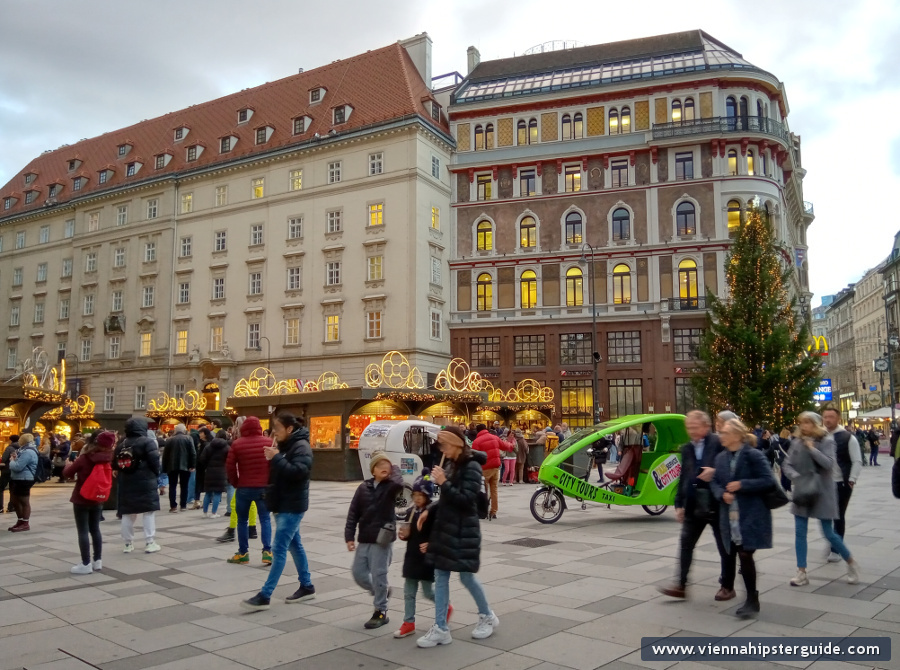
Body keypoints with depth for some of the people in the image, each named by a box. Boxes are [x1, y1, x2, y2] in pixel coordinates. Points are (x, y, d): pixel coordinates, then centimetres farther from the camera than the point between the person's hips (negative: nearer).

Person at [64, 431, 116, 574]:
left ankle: (86, 564, -1)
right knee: (95, 530, 14)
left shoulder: (84, 458, -17)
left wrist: (69, 465, 11)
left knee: (83, 531, -1)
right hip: (97, 499, 5)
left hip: (81, 500, -5)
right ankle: (98, 561, 17)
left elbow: (67, 473, -9)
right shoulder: (106, 458, -6)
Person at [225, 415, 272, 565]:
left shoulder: (237, 444, -5)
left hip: (244, 488, -1)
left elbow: (229, 466, -5)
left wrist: (235, 483, 9)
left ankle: (243, 553, 15)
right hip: (263, 487, 1)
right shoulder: (269, 442, -1)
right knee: (265, 519, 8)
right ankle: (267, 551, -1)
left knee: (242, 520, 12)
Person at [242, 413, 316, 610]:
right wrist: (273, 458, 0)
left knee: (279, 549, -9)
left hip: (293, 506, -10)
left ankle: (265, 596, -7)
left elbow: (298, 471, -28)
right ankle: (307, 587, 24)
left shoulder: (301, 446, -14)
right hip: (283, 504, 10)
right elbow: (276, 474, 19)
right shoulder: (285, 445, 13)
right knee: (294, 545, 14)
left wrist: (276, 458, -26)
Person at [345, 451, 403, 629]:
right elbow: (353, 512, 6)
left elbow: (399, 483, -33)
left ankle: (381, 612, 15)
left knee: (379, 575, -1)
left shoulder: (390, 486, -7)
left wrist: (394, 468, -13)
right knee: (358, 573, 10)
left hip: (382, 539, -5)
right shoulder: (363, 487, 5)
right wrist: (349, 536, -1)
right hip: (364, 539, 5)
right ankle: (382, 591, 35)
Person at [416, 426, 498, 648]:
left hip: (464, 531, -8)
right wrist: (430, 510, 6)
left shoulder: (472, 467, -15)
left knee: (466, 576, 4)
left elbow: (466, 500, -22)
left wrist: (443, 483, -23)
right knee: (440, 576, 7)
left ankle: (487, 617, 28)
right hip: (445, 527, 8)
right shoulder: (452, 465, 10)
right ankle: (441, 629, 13)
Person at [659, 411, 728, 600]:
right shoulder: (686, 449, 9)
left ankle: (728, 587, 23)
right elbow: (683, 478, 12)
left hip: (717, 505, -5)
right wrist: (679, 504, 9)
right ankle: (681, 585, 8)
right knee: (686, 544, 3)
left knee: (724, 548, 9)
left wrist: (715, 472, -28)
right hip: (693, 507, 6)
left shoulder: (719, 444, -11)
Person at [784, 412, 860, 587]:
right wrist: (797, 477, -15)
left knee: (829, 533, 1)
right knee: (800, 532, 2)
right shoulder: (796, 442, 3)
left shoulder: (826, 441, -7)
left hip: (822, 492, -4)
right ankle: (802, 573, 9)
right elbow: (787, 465, 2)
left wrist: (812, 448, -19)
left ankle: (851, 563, 27)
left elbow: (828, 464, -19)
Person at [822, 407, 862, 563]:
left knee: (839, 516, 3)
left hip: (842, 484, -4)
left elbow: (857, 461, -8)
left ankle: (835, 550, 12)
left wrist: (851, 480, -14)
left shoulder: (848, 437, -8)